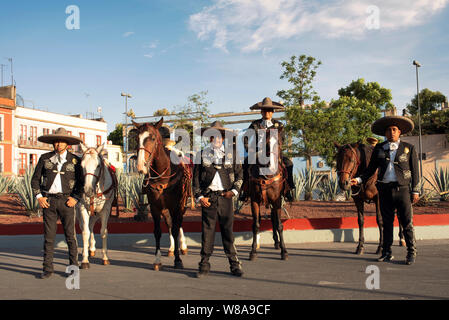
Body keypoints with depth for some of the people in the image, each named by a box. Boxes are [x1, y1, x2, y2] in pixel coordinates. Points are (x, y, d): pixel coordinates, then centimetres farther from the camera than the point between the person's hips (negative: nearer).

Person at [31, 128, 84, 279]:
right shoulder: (45, 158, 6)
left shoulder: (74, 160, 3)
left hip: (66, 201, -1)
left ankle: (73, 266, 13)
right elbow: (35, 179, 10)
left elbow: (81, 182, 5)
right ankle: (47, 269, 12)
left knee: (70, 235, 1)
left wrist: (75, 198, -7)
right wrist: (39, 196, -1)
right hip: (48, 201, 1)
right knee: (48, 236, 4)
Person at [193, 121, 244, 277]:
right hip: (208, 197, 0)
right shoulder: (202, 154, 7)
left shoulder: (231, 154, 9)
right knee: (207, 231, 2)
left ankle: (235, 265, 13)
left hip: (225, 196, 0)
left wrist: (234, 191, -3)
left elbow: (239, 174, 12)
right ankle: (204, 265, 12)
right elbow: (196, 177, 6)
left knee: (228, 230, 4)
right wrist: (199, 196, -3)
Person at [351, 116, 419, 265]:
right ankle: (387, 253, 17)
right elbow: (371, 169, 12)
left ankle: (411, 253, 10)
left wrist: (415, 191, -1)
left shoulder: (408, 148, 5)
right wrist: (359, 180, -3)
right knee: (387, 222, 9)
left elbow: (415, 171, 5)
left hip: (402, 189, -2)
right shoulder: (379, 148, 10)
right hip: (384, 190, 2)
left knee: (407, 223, -1)